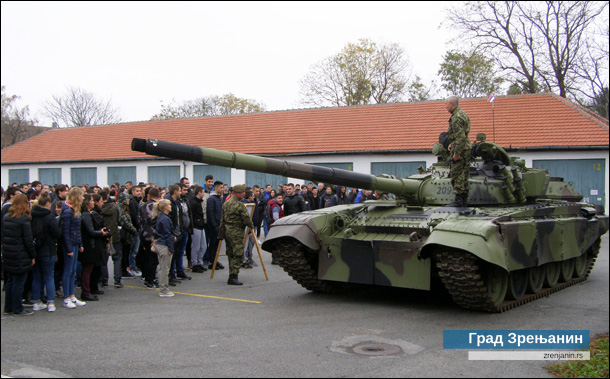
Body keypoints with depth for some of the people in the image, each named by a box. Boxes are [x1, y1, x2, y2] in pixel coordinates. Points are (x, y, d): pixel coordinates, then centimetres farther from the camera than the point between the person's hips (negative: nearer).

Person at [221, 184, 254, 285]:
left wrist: (223, 229, 20)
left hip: (226, 231, 9)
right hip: (236, 233, -9)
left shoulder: (226, 203, 12)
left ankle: (232, 275, 20)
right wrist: (251, 226, 5)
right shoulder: (240, 205, -15)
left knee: (231, 254, 16)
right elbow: (246, 219, -13)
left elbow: (222, 219, 15)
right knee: (238, 255, -6)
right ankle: (232, 277, -10)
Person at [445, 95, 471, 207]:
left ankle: (459, 200, -6)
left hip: (460, 150, -10)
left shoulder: (456, 117, -16)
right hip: (466, 148, 10)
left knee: (456, 175, -7)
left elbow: (461, 137, -23)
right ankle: (464, 199, 17)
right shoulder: (462, 114, 18)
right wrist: (453, 145, 22)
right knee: (463, 175, 12)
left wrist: (456, 153, -22)